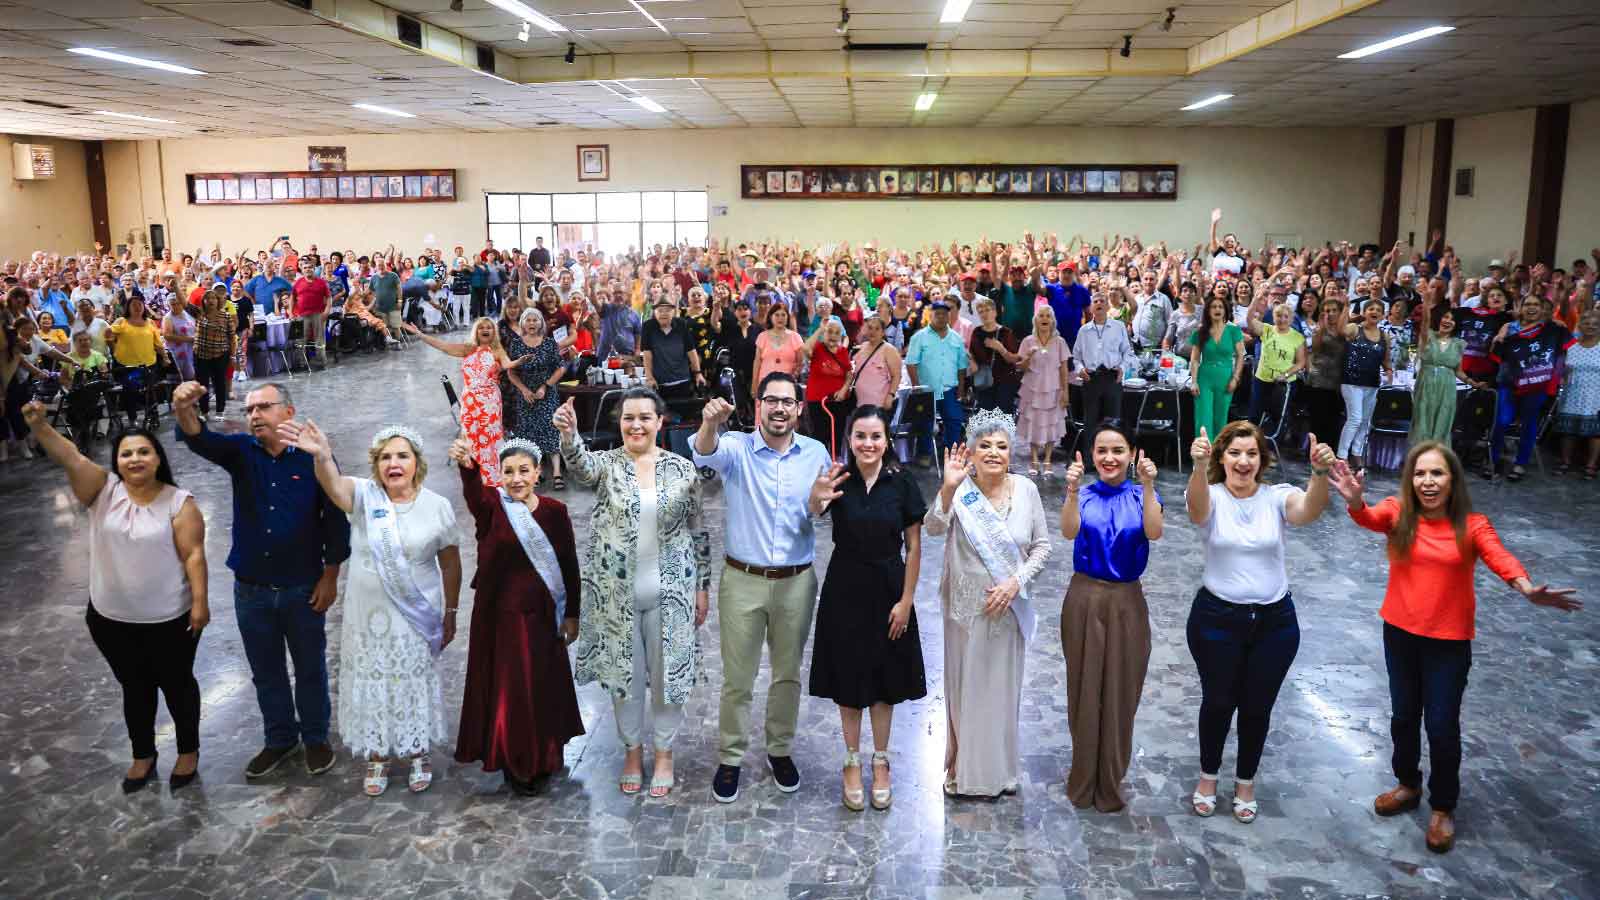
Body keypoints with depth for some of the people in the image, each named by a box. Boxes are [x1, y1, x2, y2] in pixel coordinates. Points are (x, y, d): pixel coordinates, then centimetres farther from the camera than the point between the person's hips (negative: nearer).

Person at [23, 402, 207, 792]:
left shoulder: (179, 502, -11)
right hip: (111, 619, 3)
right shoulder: (103, 490, -5)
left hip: (169, 619, -3)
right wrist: (39, 426, -38)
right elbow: (70, 457, -21)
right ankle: (143, 755, 36)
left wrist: (200, 602, -16)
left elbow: (193, 554, -12)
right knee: (134, 688, 19)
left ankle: (189, 751, 32)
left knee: (176, 684, 14)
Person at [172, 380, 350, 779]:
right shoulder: (241, 452, -3)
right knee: (265, 671, 17)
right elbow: (202, 440, -24)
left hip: (303, 589, -3)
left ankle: (316, 738, 32)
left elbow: (335, 521, -7)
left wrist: (330, 578, -7)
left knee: (310, 668, 13)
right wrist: (185, 411, -47)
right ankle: (280, 739, 36)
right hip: (251, 589, 3)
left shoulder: (315, 457, -11)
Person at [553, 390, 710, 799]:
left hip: (670, 591, 0)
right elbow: (580, 464, -28)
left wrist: (702, 586, 4)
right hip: (616, 590, 0)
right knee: (624, 673, 12)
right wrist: (568, 432, -49)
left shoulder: (682, 468, 0)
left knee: (668, 673, 9)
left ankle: (663, 754, 28)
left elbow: (698, 531, 4)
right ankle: (632, 750, 32)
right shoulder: (606, 464, -3)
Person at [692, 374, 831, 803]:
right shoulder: (736, 448, -7)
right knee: (737, 678, 7)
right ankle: (730, 759, 23)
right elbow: (704, 454, -30)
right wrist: (709, 424, -53)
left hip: (796, 582, 2)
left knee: (788, 673, 15)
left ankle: (780, 750, 33)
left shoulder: (816, 452, 2)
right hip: (743, 579, -2)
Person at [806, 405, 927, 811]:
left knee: (885, 678, 12)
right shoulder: (839, 479, -9)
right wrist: (816, 499, -54)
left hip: (887, 590, 0)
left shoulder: (902, 482, -9)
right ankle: (852, 761, 28)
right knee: (848, 675, 11)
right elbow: (812, 514, -30)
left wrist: (906, 600, -8)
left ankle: (880, 762, 30)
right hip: (845, 589, 0)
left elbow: (914, 546, -4)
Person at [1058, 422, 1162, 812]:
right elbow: (1069, 532, -20)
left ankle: (1110, 784, 21)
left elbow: (1154, 533, -18)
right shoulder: (1084, 494, 0)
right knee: (1084, 690, 7)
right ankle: (1082, 781, 22)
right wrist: (1072, 490, -34)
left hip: (1126, 602, 1)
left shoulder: (1141, 495, 1)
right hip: (1084, 599, 0)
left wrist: (1147, 486, -28)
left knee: (1120, 693, 7)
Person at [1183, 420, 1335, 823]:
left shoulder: (1277, 497, -6)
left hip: (1274, 621, 2)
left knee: (1257, 706, 15)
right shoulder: (1211, 497, -9)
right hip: (1217, 619, -1)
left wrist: (1320, 473, -50)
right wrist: (1199, 466, -57)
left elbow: (1310, 510, -28)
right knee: (1218, 702, 13)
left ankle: (1246, 782, 38)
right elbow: (1197, 506, -35)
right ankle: (1208, 777, 37)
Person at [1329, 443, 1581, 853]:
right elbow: (1369, 518, -30)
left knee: (1442, 725, 5)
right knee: (1403, 715, 17)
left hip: (1449, 641, -2)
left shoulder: (1472, 525, -12)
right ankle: (1407, 785, 41)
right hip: (1400, 633, 2)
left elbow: (1500, 558, -29)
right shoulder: (1398, 512, -10)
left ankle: (1443, 807, 28)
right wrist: (1354, 499, -55)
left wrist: (1528, 589, -51)